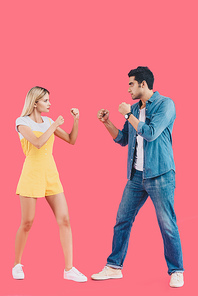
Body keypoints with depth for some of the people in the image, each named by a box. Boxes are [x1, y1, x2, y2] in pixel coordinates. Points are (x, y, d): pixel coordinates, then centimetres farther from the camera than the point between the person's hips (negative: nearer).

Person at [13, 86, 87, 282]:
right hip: (31, 174, -5)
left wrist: (76, 120, 2)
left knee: (64, 220, -5)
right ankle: (17, 265, 23)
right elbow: (38, 143, -20)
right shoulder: (22, 122, -5)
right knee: (27, 223, 2)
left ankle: (69, 269, -2)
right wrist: (55, 125, -12)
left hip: (51, 174, 5)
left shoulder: (47, 121, 12)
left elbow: (71, 140, 14)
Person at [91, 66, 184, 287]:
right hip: (136, 176, 7)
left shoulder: (165, 104, -8)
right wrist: (107, 122, 7)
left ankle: (176, 272, 11)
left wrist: (128, 114, -11)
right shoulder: (135, 109, 13)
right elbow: (123, 139, 19)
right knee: (122, 220, 8)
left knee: (167, 225, -2)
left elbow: (150, 133, -20)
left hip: (160, 175, -7)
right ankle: (114, 267, 19)